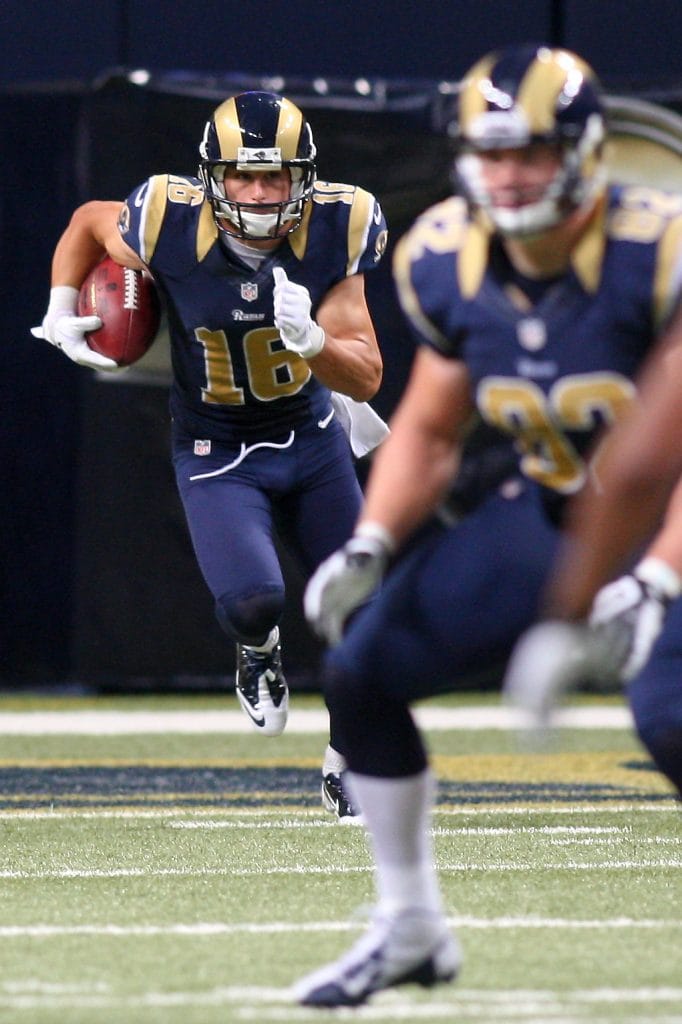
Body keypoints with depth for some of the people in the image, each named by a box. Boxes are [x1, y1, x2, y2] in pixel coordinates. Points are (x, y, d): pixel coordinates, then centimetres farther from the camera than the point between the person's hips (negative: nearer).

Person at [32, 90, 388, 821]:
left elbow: (365, 378, -17)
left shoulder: (333, 234, -20)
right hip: (216, 456, -3)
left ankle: (346, 768, 31)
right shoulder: (170, 228, -24)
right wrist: (61, 312, -6)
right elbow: (88, 222, 1)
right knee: (251, 599, -24)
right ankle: (256, 652, 16)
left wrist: (311, 340, -34)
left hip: (311, 439, 3)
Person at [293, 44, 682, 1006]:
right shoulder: (448, 263, -7)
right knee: (361, 671, 5)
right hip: (548, 514, 6)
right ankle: (410, 931, 23)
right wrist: (370, 549, -5)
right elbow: (429, 432, 8)